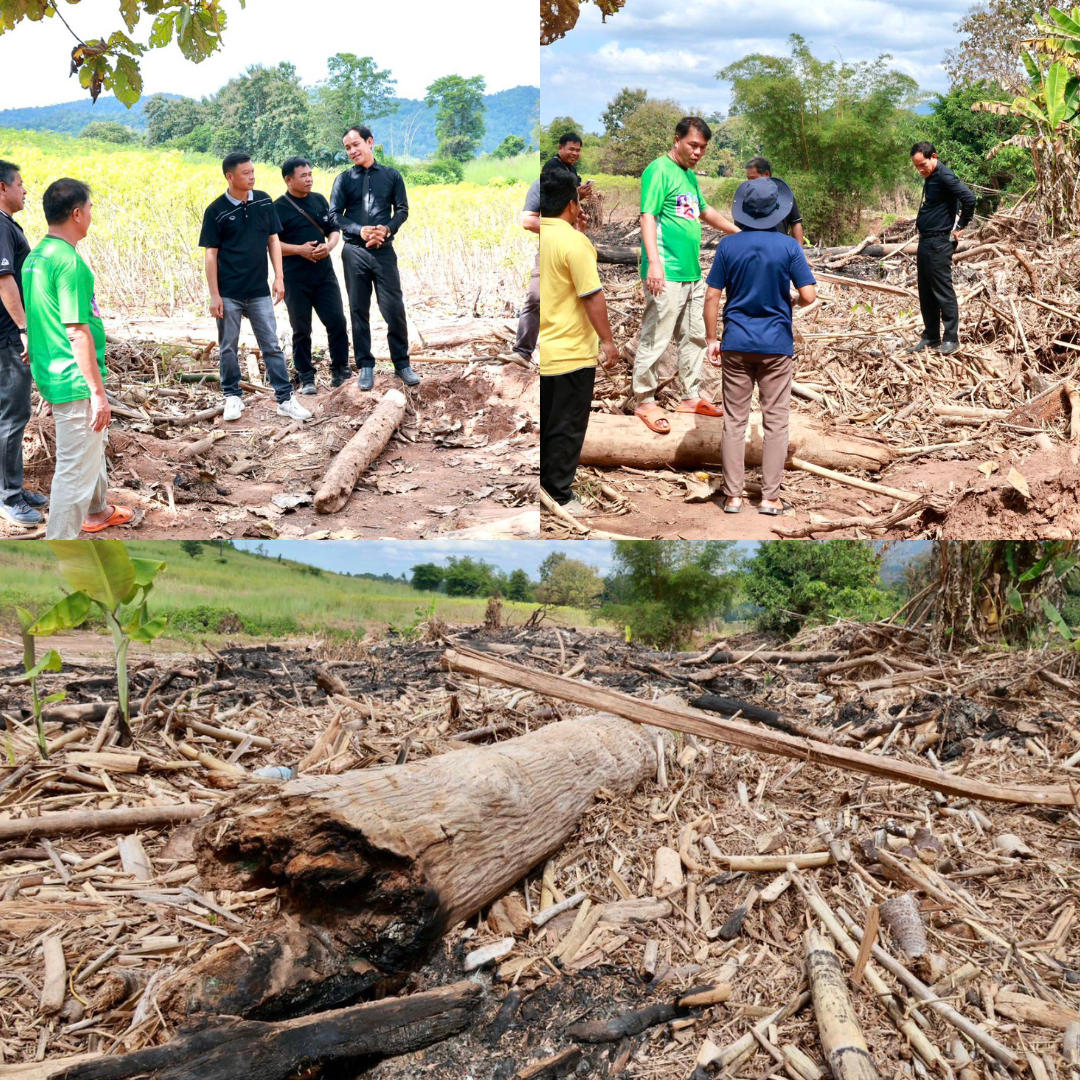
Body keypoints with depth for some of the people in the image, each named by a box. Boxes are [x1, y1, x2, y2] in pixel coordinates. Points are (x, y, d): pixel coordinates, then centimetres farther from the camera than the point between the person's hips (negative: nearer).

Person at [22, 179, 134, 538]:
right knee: (75, 471, -2)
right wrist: (98, 392, -18)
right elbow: (77, 333, -22)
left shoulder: (36, 257, 8)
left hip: (50, 374, 10)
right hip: (74, 383, -10)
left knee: (93, 444, 29)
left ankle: (96, 511, 48)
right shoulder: (69, 262, -21)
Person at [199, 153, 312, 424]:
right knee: (228, 348, 8)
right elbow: (211, 254, -4)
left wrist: (279, 278, 1)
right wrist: (214, 295, -7)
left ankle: (285, 399, 7)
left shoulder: (264, 201, 2)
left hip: (259, 291, 2)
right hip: (229, 293, -2)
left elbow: (273, 240, 8)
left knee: (272, 346, 4)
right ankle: (233, 397, 22)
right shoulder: (216, 211, -6)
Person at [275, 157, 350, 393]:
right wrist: (300, 249, -19)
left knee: (337, 321, 1)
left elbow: (334, 230, 13)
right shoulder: (278, 208, -6)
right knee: (302, 329, 4)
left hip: (324, 273, 4)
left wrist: (329, 245, -10)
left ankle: (340, 371, 15)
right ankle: (306, 378, 13)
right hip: (295, 278, -4)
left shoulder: (319, 200, 8)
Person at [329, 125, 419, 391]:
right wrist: (360, 230, -14)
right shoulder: (344, 179, 5)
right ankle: (365, 366, 13)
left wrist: (387, 229, -13)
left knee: (394, 308, -2)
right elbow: (334, 216, 2)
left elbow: (402, 210, 6)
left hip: (384, 250, -1)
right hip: (354, 252, 1)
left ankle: (402, 364, 10)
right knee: (359, 310, 5)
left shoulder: (392, 176, 5)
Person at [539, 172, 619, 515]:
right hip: (570, 354, -7)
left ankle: (545, 483, 26)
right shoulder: (574, 241, -17)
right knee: (567, 428, 2)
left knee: (544, 424, 17)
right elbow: (592, 297, -18)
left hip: (542, 353, 7)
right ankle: (560, 497, 7)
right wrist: (608, 341, -11)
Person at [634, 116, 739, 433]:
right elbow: (647, 217, -16)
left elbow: (705, 212, 33)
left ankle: (690, 397, 24)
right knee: (655, 340, -4)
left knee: (694, 337, 14)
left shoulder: (690, 176, 18)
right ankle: (645, 403, 4)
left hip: (692, 273, 9)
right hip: (667, 275, -9)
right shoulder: (659, 171, -8)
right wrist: (654, 263, -27)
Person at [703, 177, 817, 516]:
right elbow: (808, 295, -10)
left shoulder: (728, 246, -3)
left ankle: (733, 496, 9)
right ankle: (770, 497, 7)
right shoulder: (788, 246, -7)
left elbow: (711, 298, -3)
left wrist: (711, 339, 6)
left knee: (734, 422, 7)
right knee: (775, 423, 6)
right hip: (776, 345, -1)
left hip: (736, 344, 1)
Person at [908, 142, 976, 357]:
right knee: (926, 292, 13)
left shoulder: (944, 176, -15)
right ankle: (930, 336, 21)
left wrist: (959, 226, -16)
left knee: (943, 291, -5)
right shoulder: (930, 178, 13)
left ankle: (951, 338, 1)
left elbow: (969, 198, -25)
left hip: (939, 243, -10)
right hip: (925, 241, 10)